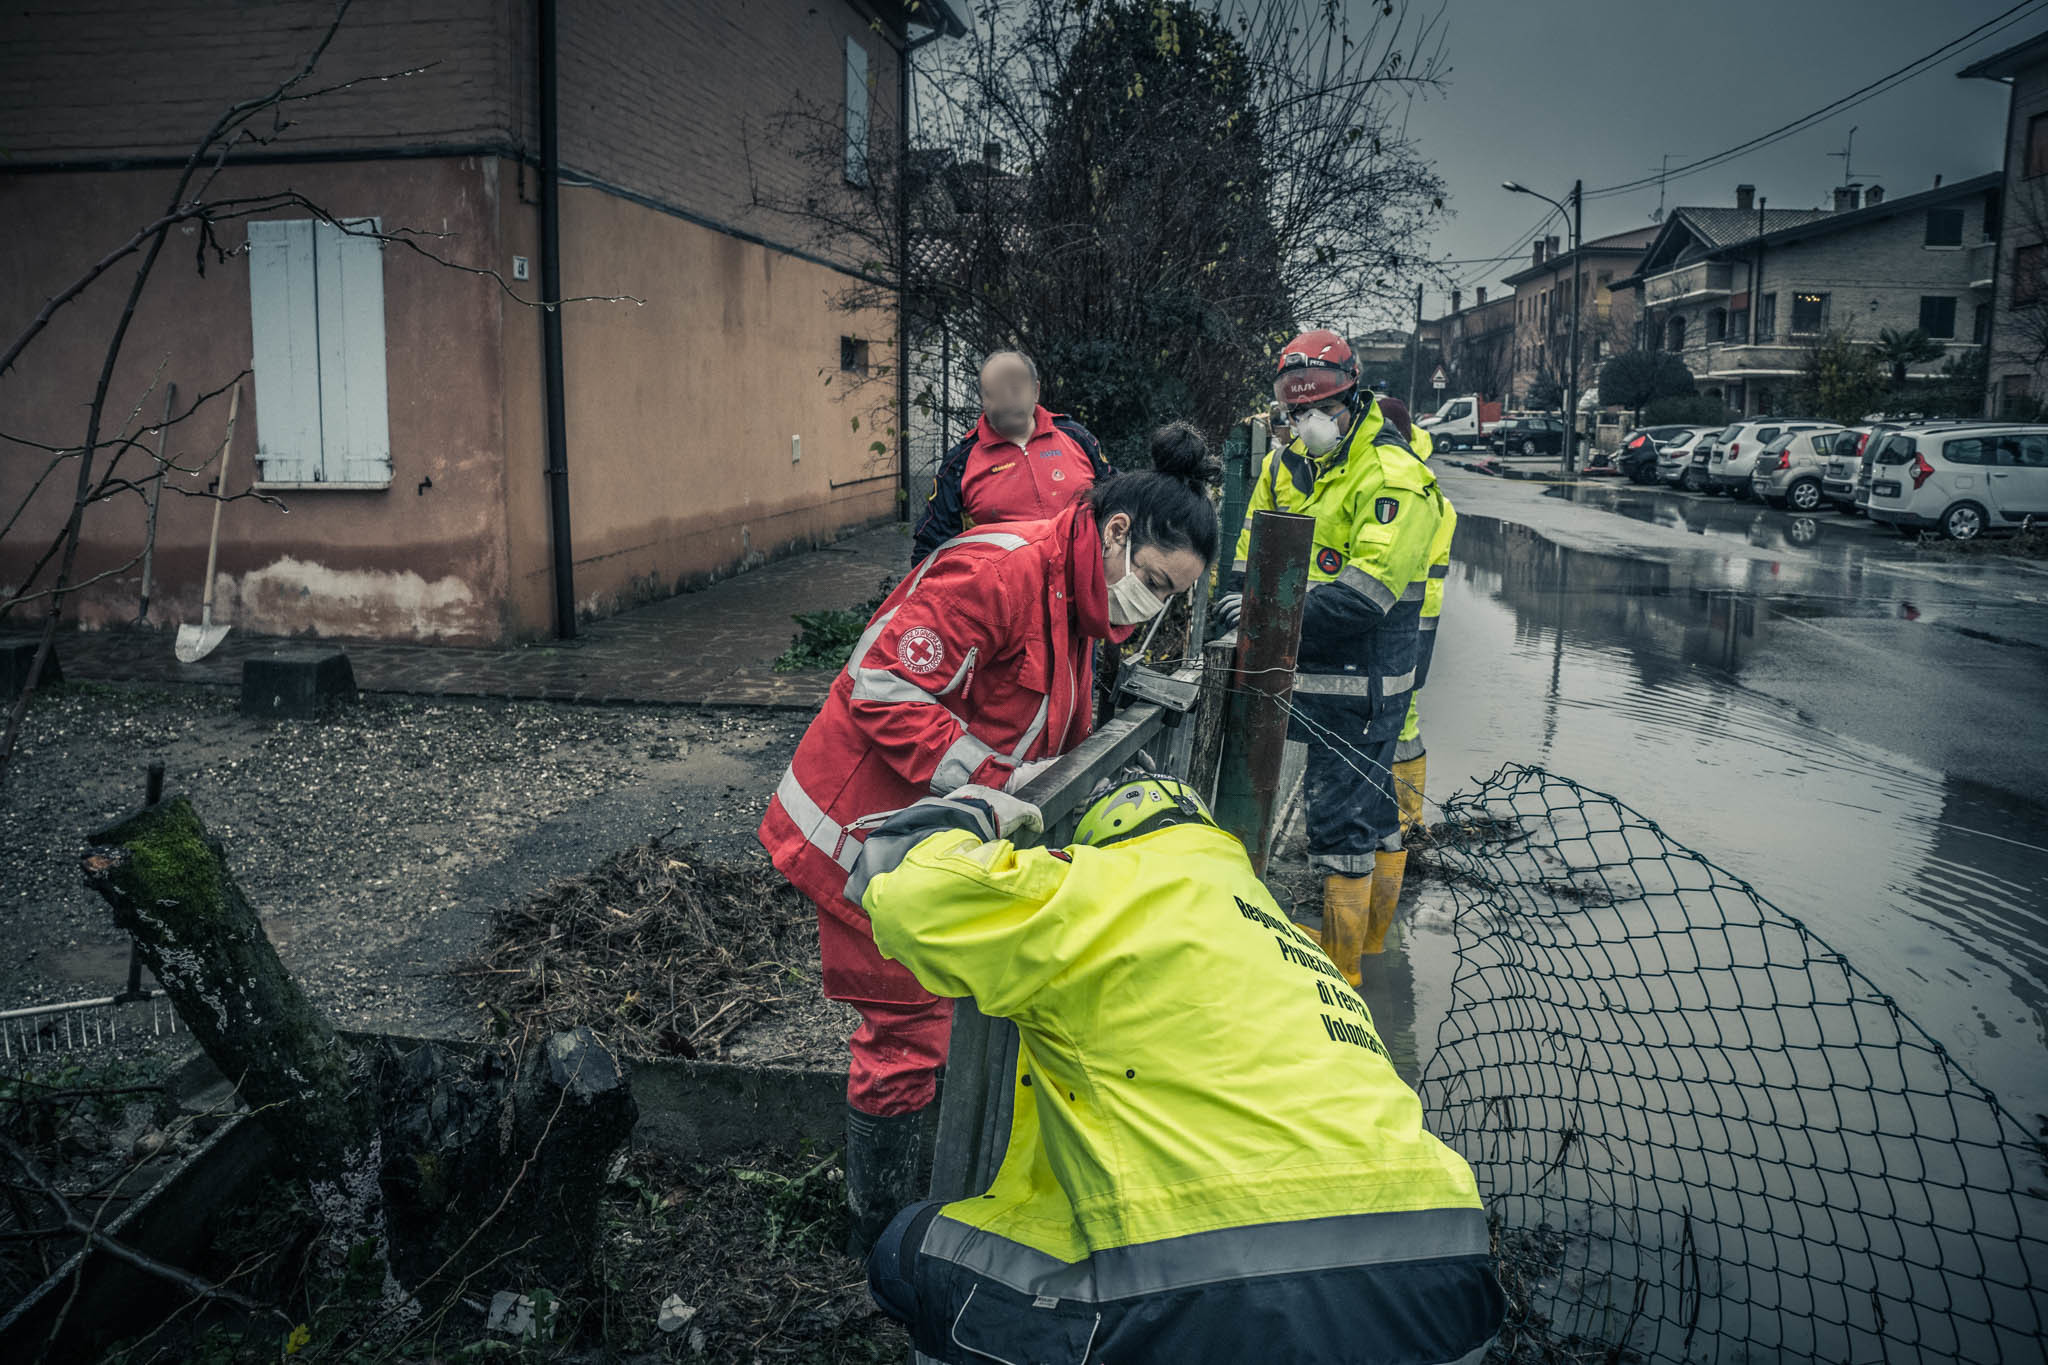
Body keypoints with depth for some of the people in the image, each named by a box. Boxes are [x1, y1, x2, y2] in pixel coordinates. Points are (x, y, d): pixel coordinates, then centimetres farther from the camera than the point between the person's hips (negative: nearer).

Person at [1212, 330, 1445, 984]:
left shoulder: (1393, 475, -16)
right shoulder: (1284, 465, 9)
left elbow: (1369, 587, -26)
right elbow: (1253, 549, 16)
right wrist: (1243, 601, -3)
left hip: (1359, 678, -8)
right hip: (1313, 667, 8)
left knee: (1341, 817, -3)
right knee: (1370, 797, 22)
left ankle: (1341, 960, 11)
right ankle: (1372, 931, 38)